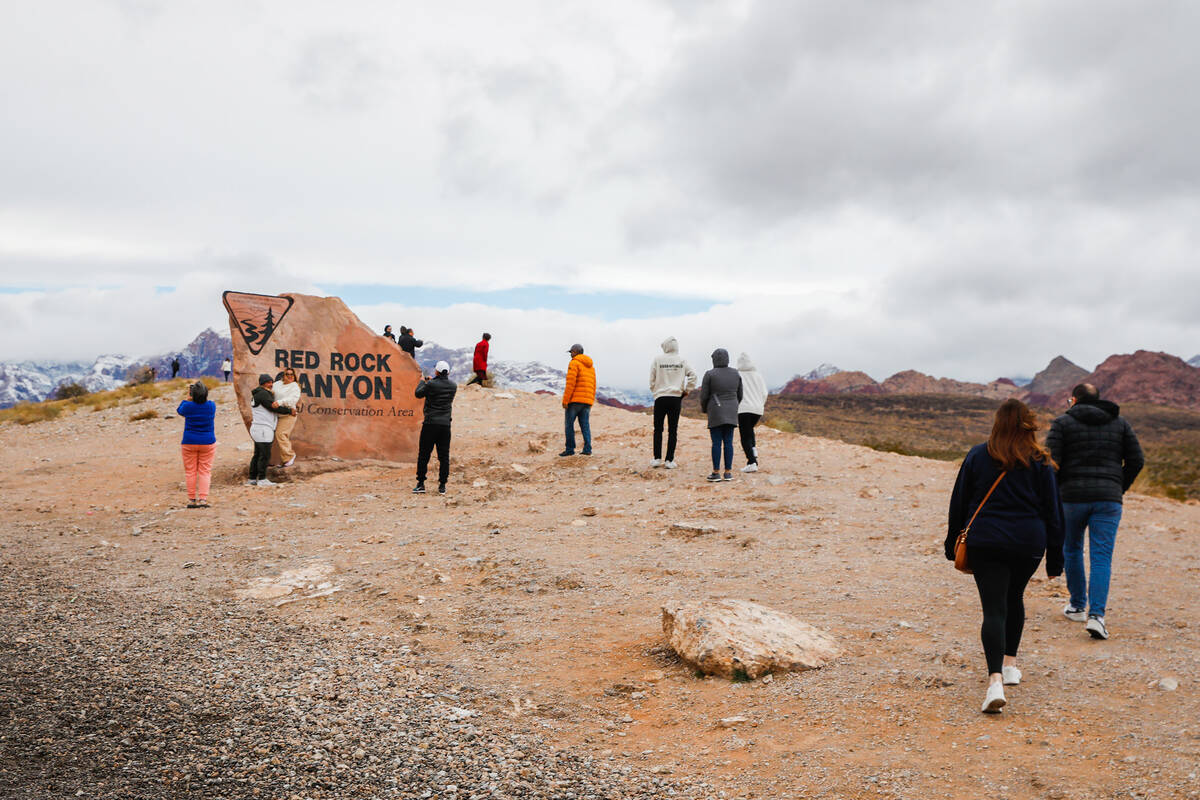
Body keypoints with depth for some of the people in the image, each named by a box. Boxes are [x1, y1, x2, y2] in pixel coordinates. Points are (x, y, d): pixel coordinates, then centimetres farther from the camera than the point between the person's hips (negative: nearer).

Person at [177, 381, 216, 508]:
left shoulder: (188, 406, -12)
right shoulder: (212, 406, -7)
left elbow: (179, 411, 12)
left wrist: (188, 399, 15)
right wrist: (202, 396, 14)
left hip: (189, 443, -1)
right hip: (208, 443, 1)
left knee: (190, 471, 8)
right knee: (205, 471, 5)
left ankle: (191, 500, 10)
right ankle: (203, 499, -3)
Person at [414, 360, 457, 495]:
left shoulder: (431, 385, -11)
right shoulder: (453, 386, 3)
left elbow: (418, 393, 5)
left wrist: (422, 381, 23)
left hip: (430, 423, -4)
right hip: (445, 424, 4)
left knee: (423, 454, 5)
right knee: (444, 456, 6)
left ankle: (421, 484, 6)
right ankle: (442, 486, 6)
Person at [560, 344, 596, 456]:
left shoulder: (574, 364, -6)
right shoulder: (591, 366, 18)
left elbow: (570, 383, -14)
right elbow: (593, 385, 17)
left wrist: (565, 400, -13)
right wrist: (591, 401, 19)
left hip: (575, 400, -7)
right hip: (587, 401, 7)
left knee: (569, 424, 1)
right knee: (585, 425, 6)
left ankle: (570, 449, 0)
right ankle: (587, 449, -2)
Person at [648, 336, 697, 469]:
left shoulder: (657, 359, -1)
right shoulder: (682, 360, 2)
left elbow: (652, 379, -1)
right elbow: (693, 375, -4)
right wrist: (686, 390, 5)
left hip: (661, 397, -1)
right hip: (676, 397, 1)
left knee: (658, 429, 9)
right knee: (673, 430, 4)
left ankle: (657, 458, 7)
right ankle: (669, 460, 4)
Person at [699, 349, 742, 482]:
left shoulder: (710, 374, -9)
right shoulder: (735, 374, 4)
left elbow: (704, 396, -7)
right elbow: (739, 395, 10)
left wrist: (704, 408, 13)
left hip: (715, 412, -4)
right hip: (731, 413, 4)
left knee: (716, 443, -1)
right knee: (728, 442, 6)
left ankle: (716, 473, -1)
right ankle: (728, 473, 6)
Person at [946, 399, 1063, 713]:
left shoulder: (977, 456, 1)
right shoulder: (1039, 462, 1)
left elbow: (958, 504, 6)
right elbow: (1052, 511, 3)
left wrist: (953, 545, 17)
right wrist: (1055, 558, 10)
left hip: (984, 543, -1)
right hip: (1028, 544, 1)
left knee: (994, 608, -6)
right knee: (1014, 598, 24)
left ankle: (995, 679, -22)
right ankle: (1009, 664, 34)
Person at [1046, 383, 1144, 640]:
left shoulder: (1063, 423, 2)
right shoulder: (1120, 423, 12)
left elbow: (1050, 461, -8)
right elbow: (1137, 461, 7)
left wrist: (1056, 491, 5)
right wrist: (1120, 488, 17)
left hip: (1072, 496, -1)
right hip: (1108, 499, 1)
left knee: (1072, 551, 19)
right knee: (1101, 558, -1)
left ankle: (1078, 606, 27)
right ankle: (1096, 615, -15)